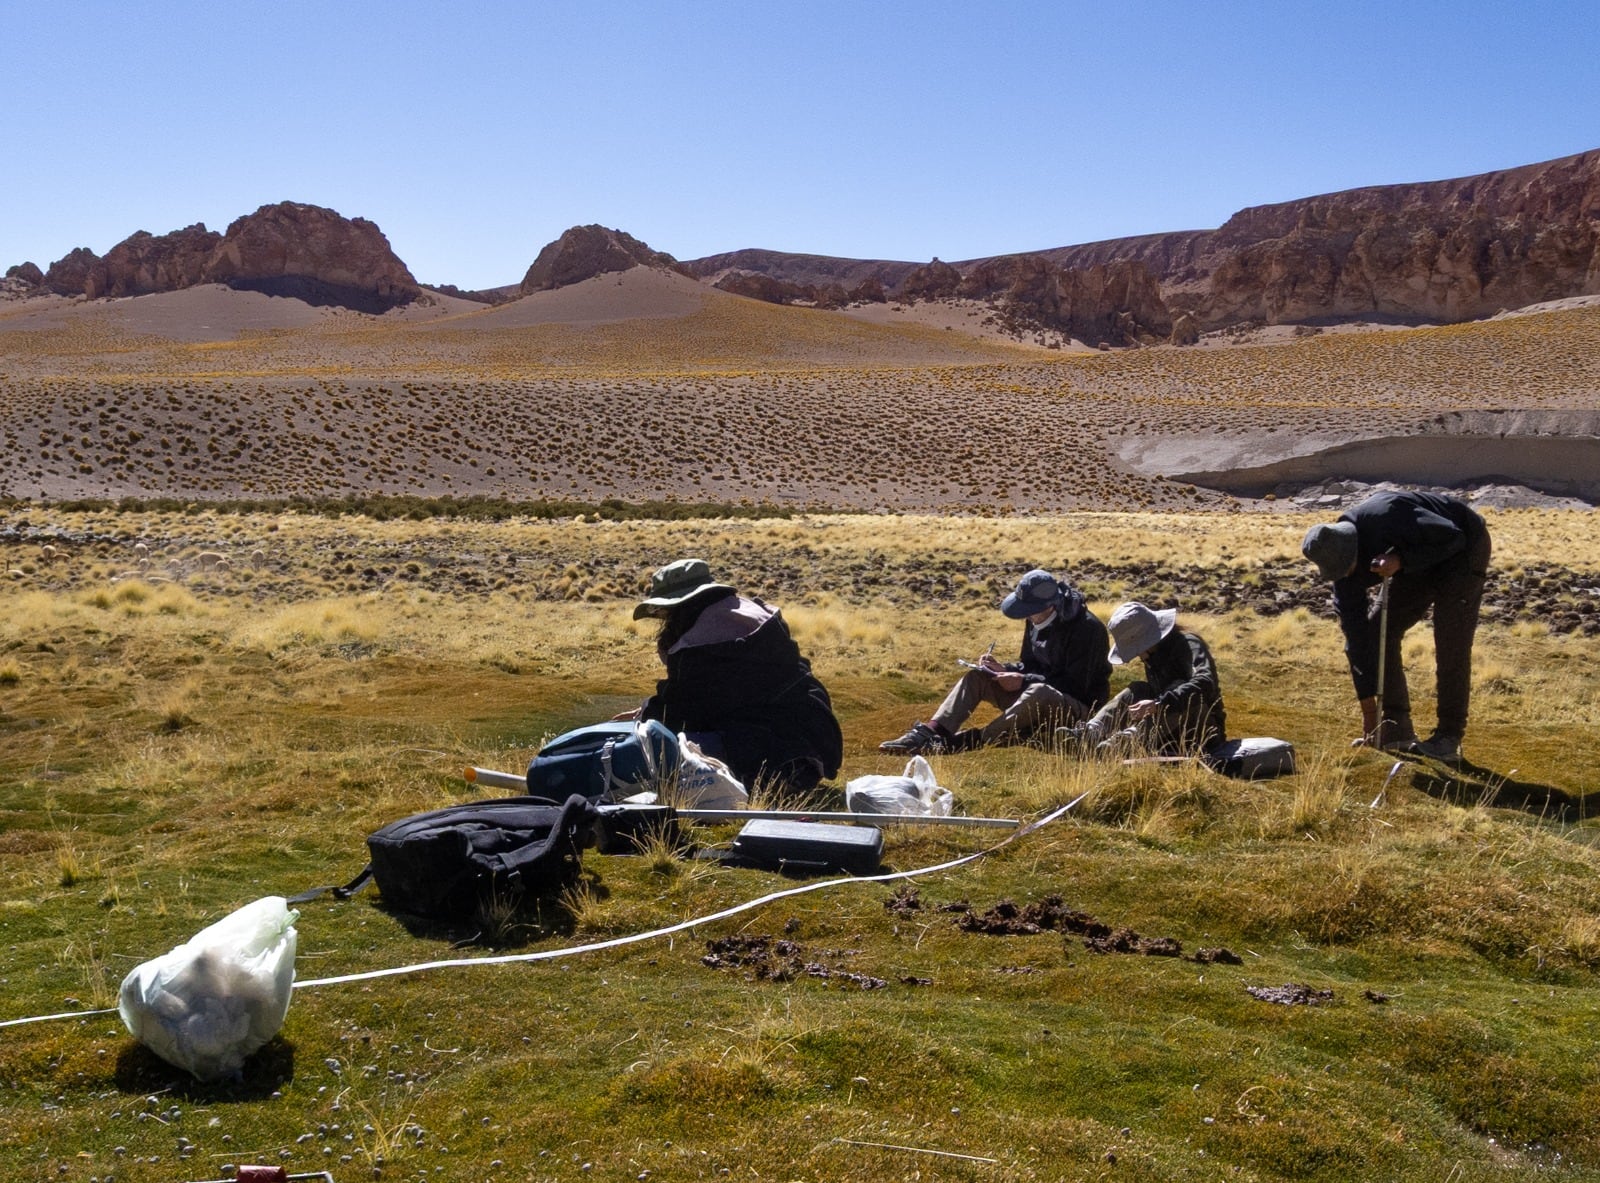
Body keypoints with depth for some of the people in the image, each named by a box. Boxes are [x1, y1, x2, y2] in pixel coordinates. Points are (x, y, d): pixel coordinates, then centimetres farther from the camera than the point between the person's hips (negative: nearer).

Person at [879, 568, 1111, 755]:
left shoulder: (1086, 628, -20)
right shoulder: (1037, 621, 4)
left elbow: (1076, 685, -23)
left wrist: (1024, 681, -24)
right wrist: (1004, 669, -7)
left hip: (1078, 707, -8)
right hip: (1038, 703, 8)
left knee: (1038, 692, -41)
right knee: (976, 677, -8)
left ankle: (967, 740, -43)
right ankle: (931, 732, -28)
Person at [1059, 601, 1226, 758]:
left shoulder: (1189, 645, -17)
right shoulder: (1153, 655, 9)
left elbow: (1205, 683, -36)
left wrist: (1159, 704, -44)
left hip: (1204, 729, -7)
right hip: (1173, 732, 7)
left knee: (1179, 690, -31)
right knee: (1137, 690, -10)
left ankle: (1126, 741, -52)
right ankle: (1090, 733, -35)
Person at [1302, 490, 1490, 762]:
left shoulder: (1386, 515, -38)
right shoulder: (1343, 565, -16)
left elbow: (1453, 537, -29)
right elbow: (1354, 632, -15)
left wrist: (1400, 560, -40)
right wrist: (1369, 708, -15)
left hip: (1461, 548, -6)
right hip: (1419, 563, 7)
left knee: (1451, 644, -15)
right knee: (1376, 631, -5)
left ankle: (1449, 738, -8)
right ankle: (1397, 730, 1)